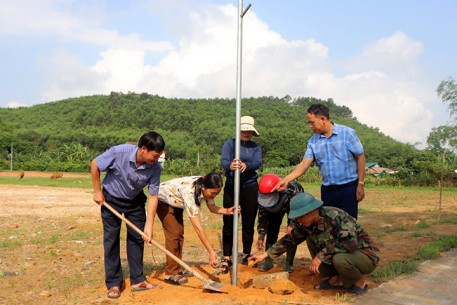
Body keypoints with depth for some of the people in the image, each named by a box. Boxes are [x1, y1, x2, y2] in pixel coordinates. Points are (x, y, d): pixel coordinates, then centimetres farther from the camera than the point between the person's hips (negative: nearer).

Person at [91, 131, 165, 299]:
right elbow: (95, 164, -18)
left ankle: (137, 280, 17)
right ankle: (114, 283, 12)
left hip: (135, 201, 3)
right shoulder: (119, 152, -34)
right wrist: (97, 191, -12)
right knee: (111, 239, 2)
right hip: (111, 199, -2)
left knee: (137, 238, 4)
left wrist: (149, 226, -23)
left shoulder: (155, 168, -25)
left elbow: (152, 196, -19)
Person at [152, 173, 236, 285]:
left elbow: (212, 207, -7)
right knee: (174, 234, -14)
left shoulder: (206, 189, -21)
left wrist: (227, 211, -28)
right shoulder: (190, 192, -43)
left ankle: (176, 269, 16)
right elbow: (197, 227, -43)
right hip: (163, 199, -8)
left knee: (180, 233, 7)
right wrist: (211, 252, -42)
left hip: (175, 201, 8)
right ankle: (170, 274, -7)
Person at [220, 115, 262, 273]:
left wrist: (246, 166, -35)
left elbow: (257, 163, -12)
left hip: (250, 187, 1)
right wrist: (230, 166, -40)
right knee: (228, 223, 0)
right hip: (231, 187, -1)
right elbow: (223, 160, -15)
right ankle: (226, 258, 8)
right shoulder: (229, 143, 2)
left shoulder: (255, 147, 7)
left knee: (248, 223, 9)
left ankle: (247, 255, 25)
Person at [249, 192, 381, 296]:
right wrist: (266, 254, 3)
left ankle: (360, 282, -3)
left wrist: (321, 255, -33)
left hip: (367, 255, -7)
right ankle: (336, 279, 6)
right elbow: (290, 239, 5)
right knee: (311, 239, -4)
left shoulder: (336, 216, -30)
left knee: (339, 259, -37)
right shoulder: (307, 223, -6)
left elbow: (349, 243, -40)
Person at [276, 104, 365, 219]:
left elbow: (360, 157, -5)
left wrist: (360, 184, -7)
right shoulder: (313, 141, 2)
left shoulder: (347, 133, -8)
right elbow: (305, 164, -5)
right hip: (327, 190, 4)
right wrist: (287, 179, -20)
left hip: (348, 188, -4)